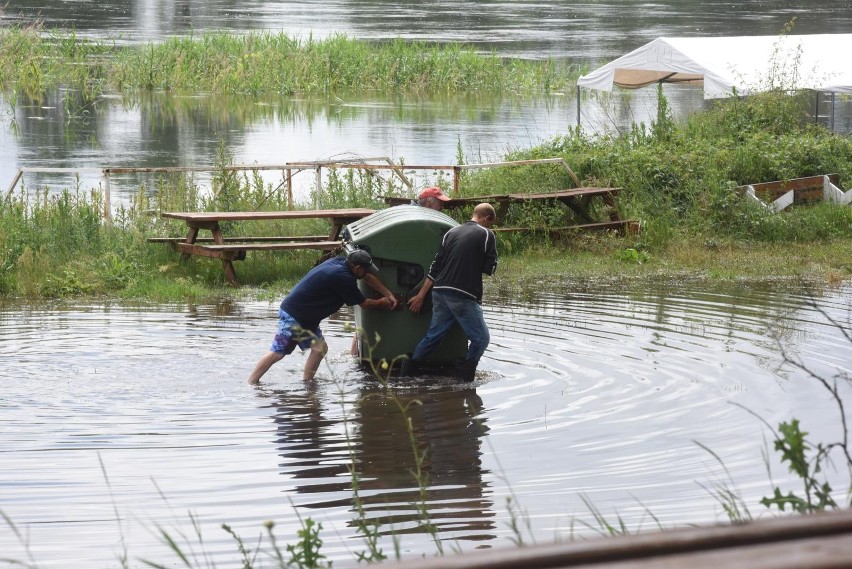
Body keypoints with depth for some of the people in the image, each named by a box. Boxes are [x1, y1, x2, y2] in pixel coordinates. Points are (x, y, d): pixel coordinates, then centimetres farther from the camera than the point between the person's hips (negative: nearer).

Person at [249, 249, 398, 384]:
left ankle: (306, 383, 6)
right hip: (293, 316, -10)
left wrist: (389, 295, 11)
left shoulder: (339, 262, 3)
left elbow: (369, 277, 16)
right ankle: (250, 384, -9)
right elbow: (364, 303, -10)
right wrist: (382, 303, 8)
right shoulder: (343, 278, -23)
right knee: (278, 353, -11)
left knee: (320, 348, 3)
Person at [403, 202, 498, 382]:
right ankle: (465, 379, 3)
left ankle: (405, 374, 17)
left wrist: (421, 295, 19)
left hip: (440, 292, 7)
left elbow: (435, 266, 16)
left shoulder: (452, 233, 15)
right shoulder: (486, 234, -2)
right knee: (480, 339, 7)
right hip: (463, 296, -7)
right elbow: (490, 268, -3)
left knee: (433, 335, 17)